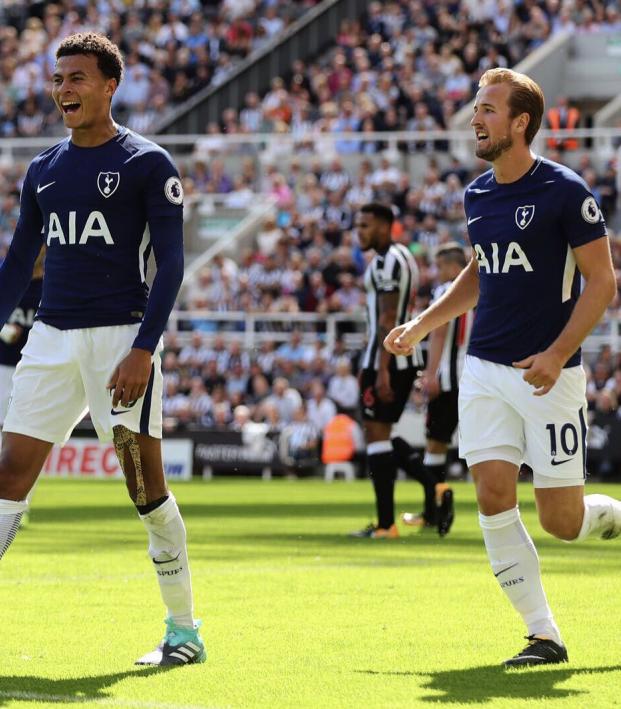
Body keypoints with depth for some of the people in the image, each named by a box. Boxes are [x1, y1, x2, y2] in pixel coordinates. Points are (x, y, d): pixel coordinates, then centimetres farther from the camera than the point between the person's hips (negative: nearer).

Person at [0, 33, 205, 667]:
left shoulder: (147, 164, -3)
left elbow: (170, 264, -8)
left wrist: (144, 349, -17)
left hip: (121, 334, -5)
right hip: (51, 335, 5)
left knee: (146, 484, -5)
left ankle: (184, 630, 5)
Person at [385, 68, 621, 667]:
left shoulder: (564, 191, -10)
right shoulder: (477, 195, 9)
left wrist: (556, 354, -19)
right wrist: (421, 325, 18)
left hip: (549, 375, -6)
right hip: (485, 370, 6)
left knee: (561, 519, -5)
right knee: (494, 499, -6)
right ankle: (543, 636, 2)